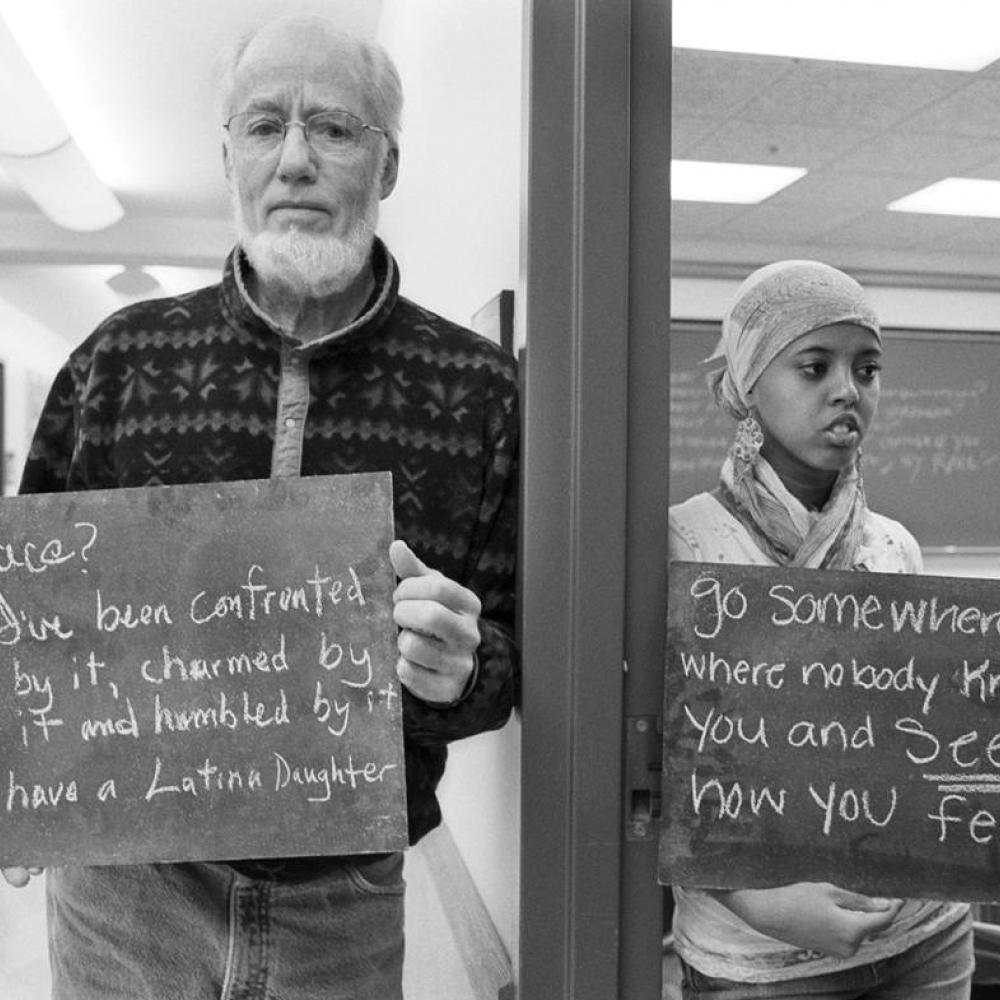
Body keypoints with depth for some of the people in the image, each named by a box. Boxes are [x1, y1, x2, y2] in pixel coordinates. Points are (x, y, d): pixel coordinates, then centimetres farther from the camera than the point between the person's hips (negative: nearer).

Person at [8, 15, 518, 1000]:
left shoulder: (479, 388, -6)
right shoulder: (119, 357, -4)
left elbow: (523, 648, -2)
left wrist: (460, 669, -23)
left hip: (345, 909, 0)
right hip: (123, 889, 1)